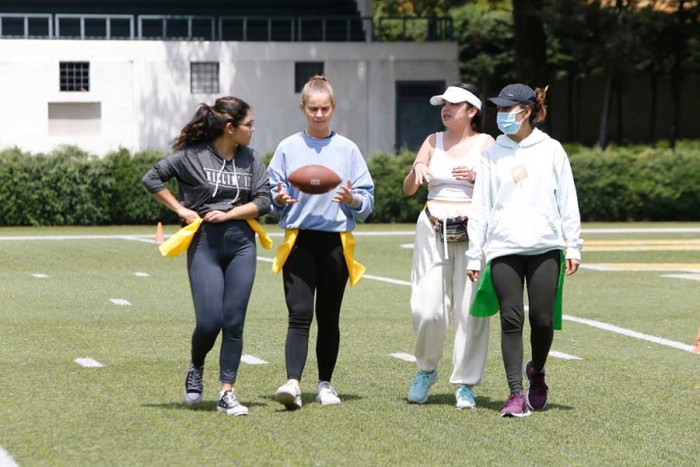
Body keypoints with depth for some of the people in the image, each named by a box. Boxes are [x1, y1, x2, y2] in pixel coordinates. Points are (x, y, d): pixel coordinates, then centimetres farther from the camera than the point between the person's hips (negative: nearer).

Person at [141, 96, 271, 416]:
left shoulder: (250, 159, 7)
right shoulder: (192, 155, -4)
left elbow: (263, 201, 3)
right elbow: (152, 179, -1)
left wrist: (228, 213, -9)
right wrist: (181, 210, -6)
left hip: (241, 245, 3)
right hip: (204, 244, -3)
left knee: (234, 323, 1)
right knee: (209, 323, -8)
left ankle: (227, 393, 7)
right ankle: (196, 369, 23)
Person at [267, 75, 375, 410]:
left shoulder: (347, 149, 7)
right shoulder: (288, 148, 6)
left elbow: (367, 199, 6)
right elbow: (270, 193, 7)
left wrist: (351, 199, -15)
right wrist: (280, 198, -15)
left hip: (336, 241, 1)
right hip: (299, 240, -1)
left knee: (329, 316, 7)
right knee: (299, 314, -12)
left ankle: (325, 384, 16)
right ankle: (293, 383, -21)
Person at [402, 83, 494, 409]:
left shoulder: (486, 144, 4)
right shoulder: (433, 142, 11)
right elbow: (407, 190, 7)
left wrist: (477, 177, -18)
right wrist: (416, 170, -13)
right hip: (433, 229, 2)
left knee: (470, 309, -5)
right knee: (427, 308, -5)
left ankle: (465, 383, 4)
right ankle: (426, 369, 19)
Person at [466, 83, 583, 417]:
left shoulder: (551, 150, 6)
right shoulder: (493, 154, 10)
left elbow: (567, 201, 6)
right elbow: (480, 206, 10)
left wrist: (573, 246, 1)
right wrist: (474, 255, 6)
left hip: (545, 247, -1)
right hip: (503, 249, 1)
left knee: (542, 320, -1)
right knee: (511, 320, -8)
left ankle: (536, 373, 28)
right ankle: (516, 394, -7)